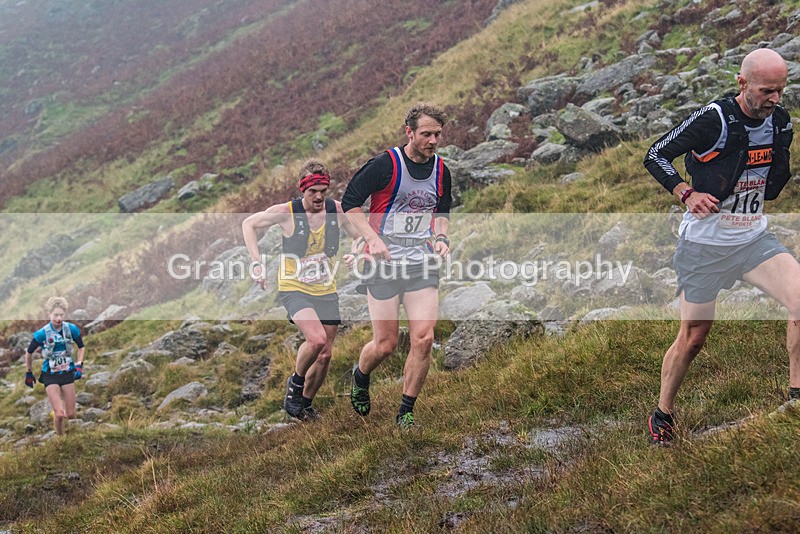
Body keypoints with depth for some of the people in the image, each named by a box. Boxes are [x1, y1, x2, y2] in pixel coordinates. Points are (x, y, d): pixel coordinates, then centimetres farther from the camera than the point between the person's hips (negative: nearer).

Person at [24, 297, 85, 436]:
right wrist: (29, 373, 10)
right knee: (59, 415, -15)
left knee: (71, 415, 3)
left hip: (68, 373, 3)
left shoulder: (72, 329, -9)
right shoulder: (41, 334, -16)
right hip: (50, 376, -3)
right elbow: (29, 353, 0)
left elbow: (81, 347, 9)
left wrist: (79, 365, -4)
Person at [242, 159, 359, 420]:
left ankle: (305, 403, 28)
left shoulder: (338, 210, -5)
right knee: (317, 339, -27)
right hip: (294, 288, -4)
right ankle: (295, 382, 2)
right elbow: (249, 224, 0)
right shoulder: (286, 212, -14)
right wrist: (257, 262, -9)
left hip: (326, 291, 4)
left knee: (324, 354, 5)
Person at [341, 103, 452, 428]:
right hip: (384, 264, -4)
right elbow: (349, 203, -6)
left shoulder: (441, 171, 7)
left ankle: (406, 411, 6)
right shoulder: (385, 165, -11)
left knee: (423, 339, -9)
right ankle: (360, 377, 34)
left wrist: (440, 237, 4)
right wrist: (373, 238, -17)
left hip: (423, 264, 4)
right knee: (385, 344, -2)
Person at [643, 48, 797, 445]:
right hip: (704, 244, -5)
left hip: (754, 239, 5)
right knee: (693, 337, 3)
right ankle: (662, 415, 24)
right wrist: (687, 193, -21)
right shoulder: (714, 119, -17)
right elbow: (655, 156, -10)